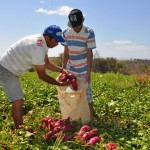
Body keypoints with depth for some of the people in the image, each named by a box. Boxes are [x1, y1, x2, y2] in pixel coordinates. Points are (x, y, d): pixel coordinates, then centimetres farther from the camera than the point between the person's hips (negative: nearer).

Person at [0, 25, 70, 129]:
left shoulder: (41, 42, -1)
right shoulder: (38, 48, -31)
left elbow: (46, 64, 8)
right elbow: (42, 75, -24)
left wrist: (62, 70, -4)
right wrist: (60, 84, -17)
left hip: (12, 70, 11)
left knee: (19, 101, 16)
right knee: (17, 102, -17)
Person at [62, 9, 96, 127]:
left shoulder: (89, 33, -13)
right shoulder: (66, 32, -2)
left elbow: (89, 54, -12)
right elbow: (66, 53, 3)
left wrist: (88, 73, -15)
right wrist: (62, 70, 1)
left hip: (83, 70, -3)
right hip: (70, 70, 4)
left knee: (87, 95, -1)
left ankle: (91, 121, 9)